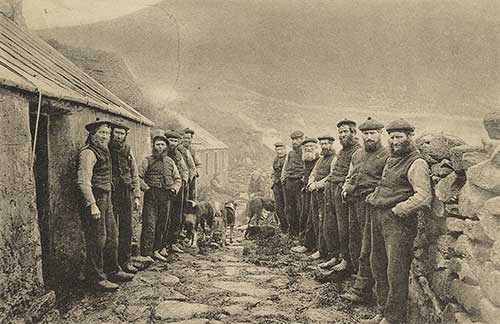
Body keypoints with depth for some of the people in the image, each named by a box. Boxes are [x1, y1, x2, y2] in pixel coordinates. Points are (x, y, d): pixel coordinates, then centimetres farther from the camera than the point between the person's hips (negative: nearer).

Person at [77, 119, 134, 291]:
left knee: (112, 236, 15)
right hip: (94, 200, -10)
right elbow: (83, 181, -21)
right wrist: (92, 205, -25)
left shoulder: (104, 151, 17)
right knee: (97, 239, -3)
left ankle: (113, 271, 28)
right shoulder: (88, 153, -13)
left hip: (106, 199, 10)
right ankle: (96, 277, 8)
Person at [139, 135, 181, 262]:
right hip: (151, 195, -5)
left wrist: (174, 189, 2)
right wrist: (147, 189, -14)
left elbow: (178, 179, 19)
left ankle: (156, 250, 22)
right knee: (149, 225, -9)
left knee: (162, 225, 10)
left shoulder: (170, 161, 16)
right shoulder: (148, 160, 2)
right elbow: (138, 176, -5)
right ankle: (145, 253, -5)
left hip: (166, 196, 5)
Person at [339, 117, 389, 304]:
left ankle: (361, 290, -1)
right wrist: (345, 188, 9)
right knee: (354, 245, 15)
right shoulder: (357, 154, 18)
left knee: (367, 249, -6)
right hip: (354, 203, 8)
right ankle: (361, 277, 30)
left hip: (371, 204, -8)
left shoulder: (386, 156, -6)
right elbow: (349, 176, 27)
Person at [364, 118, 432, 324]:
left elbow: (423, 197, -22)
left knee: (396, 271, -2)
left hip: (398, 220, -9)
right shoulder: (391, 159, 16)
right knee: (378, 267, 15)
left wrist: (397, 210, -18)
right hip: (378, 217, 9)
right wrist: (374, 197, 17)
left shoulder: (416, 163, -11)